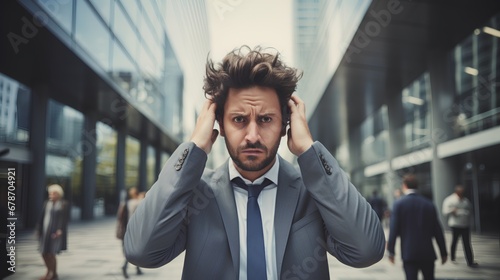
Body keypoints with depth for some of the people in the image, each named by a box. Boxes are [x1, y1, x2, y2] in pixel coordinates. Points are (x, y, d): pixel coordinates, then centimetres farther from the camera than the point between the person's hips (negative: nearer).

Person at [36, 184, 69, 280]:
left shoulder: (64, 204, -6)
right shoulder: (47, 203, 8)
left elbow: (64, 219, -11)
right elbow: (42, 217, 10)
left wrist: (60, 230, -21)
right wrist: (38, 229, 5)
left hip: (56, 232, -6)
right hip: (46, 232, 6)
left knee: (50, 254, -8)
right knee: (44, 254, 7)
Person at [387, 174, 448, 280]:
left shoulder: (399, 204, -5)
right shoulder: (429, 204, 3)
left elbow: (394, 229, -8)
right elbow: (438, 231, 4)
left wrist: (391, 251, -3)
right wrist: (443, 252, 11)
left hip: (408, 252, -3)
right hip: (428, 252, 3)